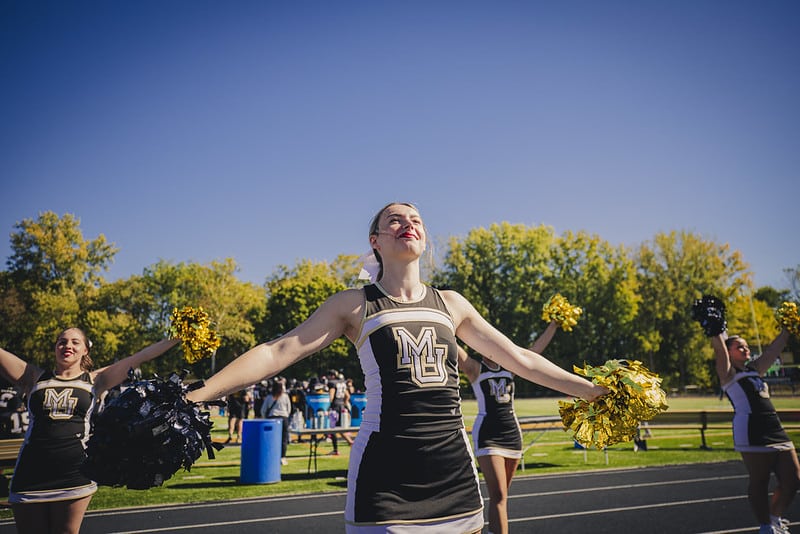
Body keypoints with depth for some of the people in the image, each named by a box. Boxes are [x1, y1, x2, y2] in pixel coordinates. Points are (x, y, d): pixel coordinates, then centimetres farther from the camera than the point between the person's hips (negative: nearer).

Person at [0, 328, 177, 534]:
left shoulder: (94, 381, 8)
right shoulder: (35, 378, 11)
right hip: (31, 475, 1)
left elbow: (139, 358, 4)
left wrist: (176, 337, 0)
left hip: (74, 473, -1)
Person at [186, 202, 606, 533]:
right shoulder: (354, 305, 2)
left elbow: (519, 359, 16)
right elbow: (278, 352, -7)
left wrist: (595, 390, 16)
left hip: (453, 467, 4)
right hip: (385, 470, -3)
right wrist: (194, 396, -17)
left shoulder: (451, 304, 11)